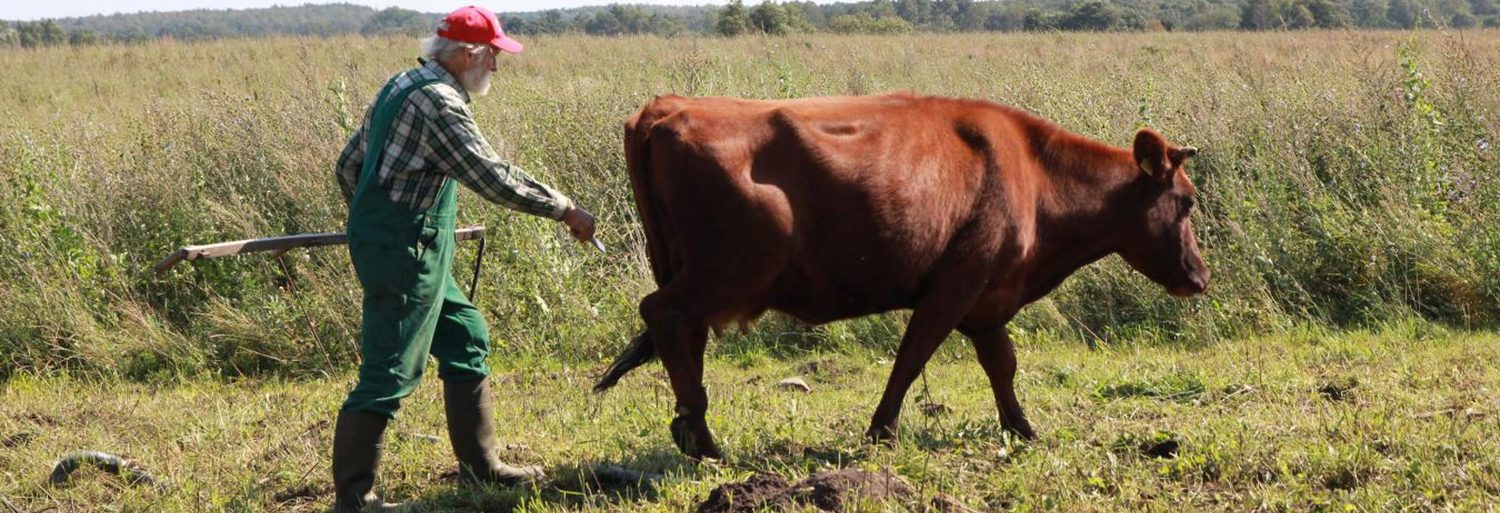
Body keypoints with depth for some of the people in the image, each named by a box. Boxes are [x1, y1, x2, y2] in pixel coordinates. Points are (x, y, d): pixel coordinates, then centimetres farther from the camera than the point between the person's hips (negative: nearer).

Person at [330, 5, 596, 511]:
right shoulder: (439, 101, -18)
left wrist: (374, 215, 30)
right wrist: (565, 209, -12)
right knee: (390, 372, -7)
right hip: (404, 253, -11)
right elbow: (495, 178, -21)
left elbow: (349, 163, 19)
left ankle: (480, 465, 24)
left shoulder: (400, 85, 13)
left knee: (465, 337, 17)